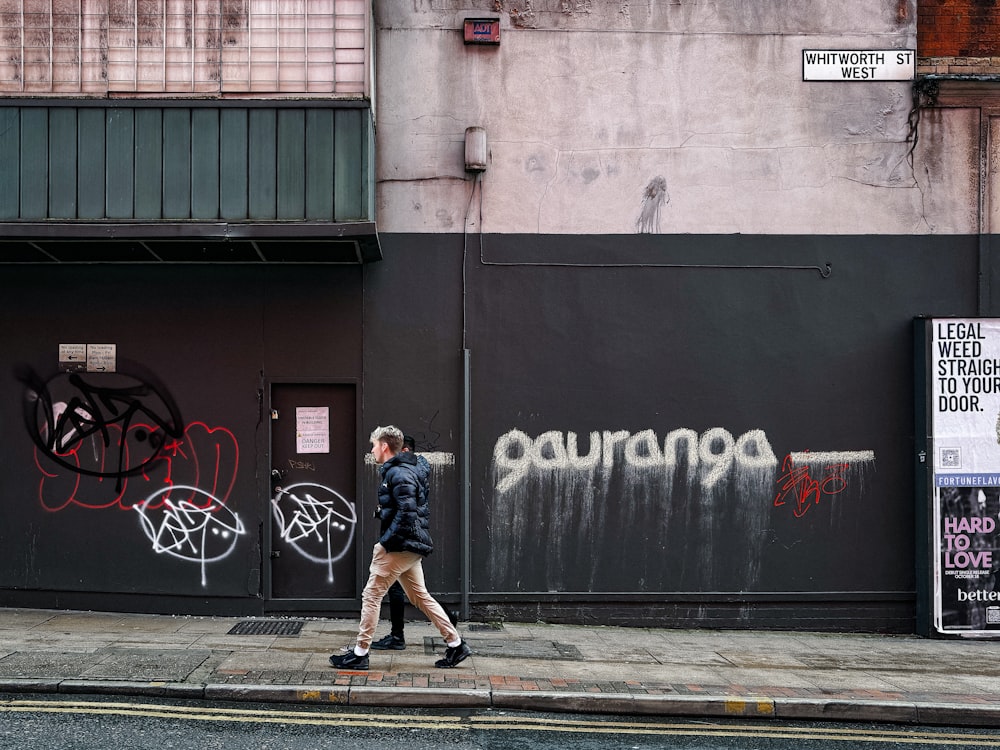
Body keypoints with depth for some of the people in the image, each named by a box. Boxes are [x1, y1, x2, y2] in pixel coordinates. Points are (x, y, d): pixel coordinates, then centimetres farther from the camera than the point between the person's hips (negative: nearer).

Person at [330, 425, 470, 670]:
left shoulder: (398, 474, -16)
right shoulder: (404, 470, 16)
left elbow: (407, 512, -24)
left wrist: (386, 541, -20)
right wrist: (383, 510, 13)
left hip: (399, 547, -10)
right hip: (410, 548, 10)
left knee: (371, 595, -1)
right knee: (420, 596, 14)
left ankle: (360, 653, 6)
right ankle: (456, 644, 15)